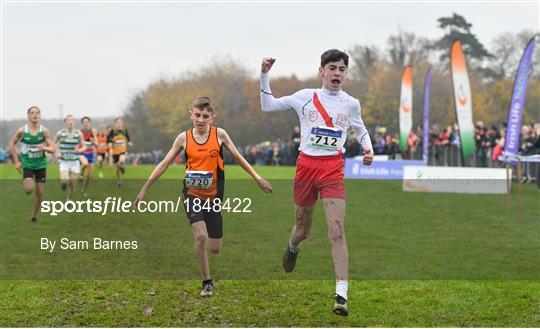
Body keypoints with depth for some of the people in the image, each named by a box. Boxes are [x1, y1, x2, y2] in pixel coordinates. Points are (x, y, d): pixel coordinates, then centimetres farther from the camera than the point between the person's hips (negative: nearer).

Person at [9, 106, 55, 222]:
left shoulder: (44, 131, -7)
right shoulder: (22, 131, -10)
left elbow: (52, 149, -3)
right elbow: (13, 144, 6)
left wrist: (44, 148, -26)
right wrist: (16, 161, 1)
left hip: (41, 165, 2)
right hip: (27, 164, -2)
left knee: (40, 192, 2)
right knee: (29, 189, -20)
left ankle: (34, 216, 22)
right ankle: (27, 182, 17)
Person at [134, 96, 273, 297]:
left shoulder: (219, 134, -3)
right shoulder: (184, 138, -3)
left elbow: (238, 158, 7)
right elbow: (164, 164, 2)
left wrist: (258, 179, 5)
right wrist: (144, 189, 0)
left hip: (213, 196, 1)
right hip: (192, 195, -1)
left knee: (214, 249, 1)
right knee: (200, 236, -23)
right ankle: (207, 282, -8)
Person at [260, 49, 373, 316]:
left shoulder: (351, 104, 6)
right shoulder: (305, 97, 3)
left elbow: (360, 130, 23)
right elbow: (267, 106, 9)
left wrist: (368, 149, 3)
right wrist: (264, 76, -2)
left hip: (333, 169, -1)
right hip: (306, 164, 1)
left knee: (336, 231, -15)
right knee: (303, 228, 14)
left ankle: (341, 294, -19)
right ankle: (292, 247, 53)